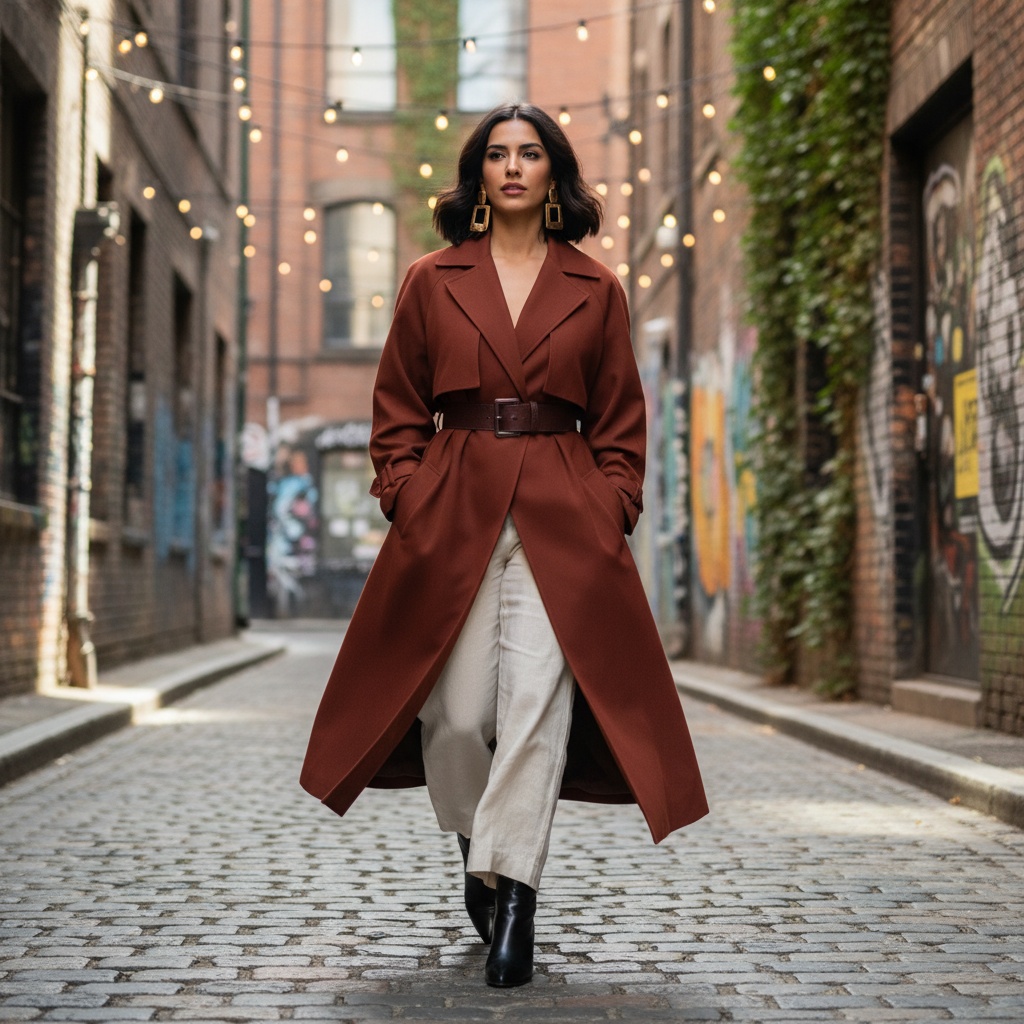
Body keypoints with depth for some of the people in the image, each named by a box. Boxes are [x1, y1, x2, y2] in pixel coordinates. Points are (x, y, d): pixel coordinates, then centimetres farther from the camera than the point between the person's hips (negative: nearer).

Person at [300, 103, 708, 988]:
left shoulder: (596, 291, 10)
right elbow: (398, 414, 11)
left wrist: (608, 514, 0)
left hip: (562, 521, 0)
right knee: (455, 712, -1)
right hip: (452, 516, 1)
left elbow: (621, 424, 11)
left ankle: (513, 893, -7)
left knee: (537, 702, -12)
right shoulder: (432, 282, 10)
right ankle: (475, 846, 27)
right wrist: (409, 501, -1)